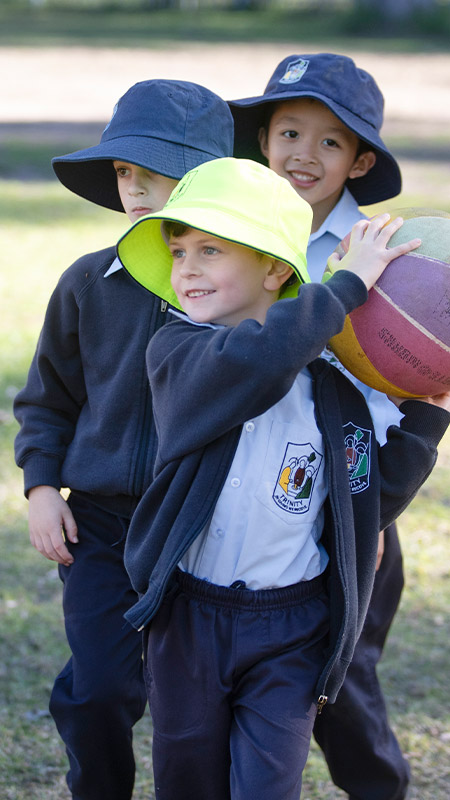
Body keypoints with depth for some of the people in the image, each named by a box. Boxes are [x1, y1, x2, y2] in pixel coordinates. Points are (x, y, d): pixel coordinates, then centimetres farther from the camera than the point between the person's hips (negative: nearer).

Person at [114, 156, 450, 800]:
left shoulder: (332, 385, -3)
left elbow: (374, 502, 0)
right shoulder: (175, 352, -8)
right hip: (188, 618, 0)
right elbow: (253, 362, -30)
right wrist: (345, 285, -23)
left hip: (290, 631, 0)